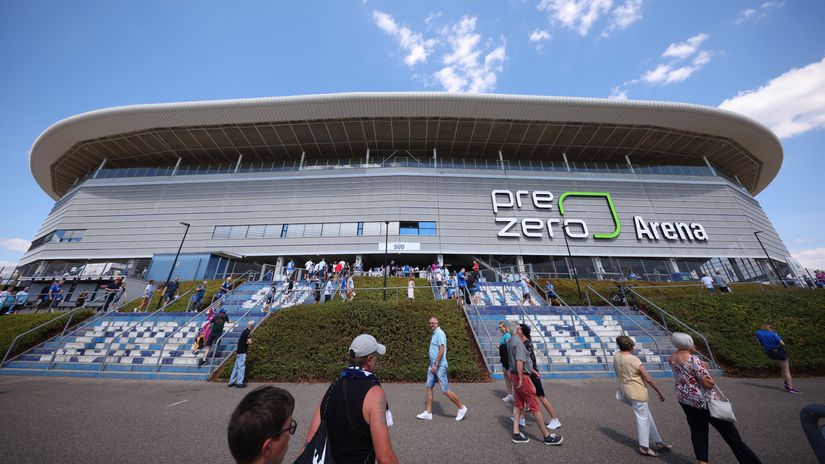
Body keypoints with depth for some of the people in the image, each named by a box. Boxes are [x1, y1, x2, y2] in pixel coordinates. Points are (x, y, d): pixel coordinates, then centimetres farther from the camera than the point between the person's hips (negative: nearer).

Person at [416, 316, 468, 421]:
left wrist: (435, 364, -23)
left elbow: (442, 350, -23)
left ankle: (461, 407, 16)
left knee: (445, 390, -1)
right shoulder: (434, 334, 12)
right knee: (429, 387, 9)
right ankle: (428, 413, 18)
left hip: (439, 366, -9)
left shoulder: (439, 333, -16)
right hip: (433, 365, 9)